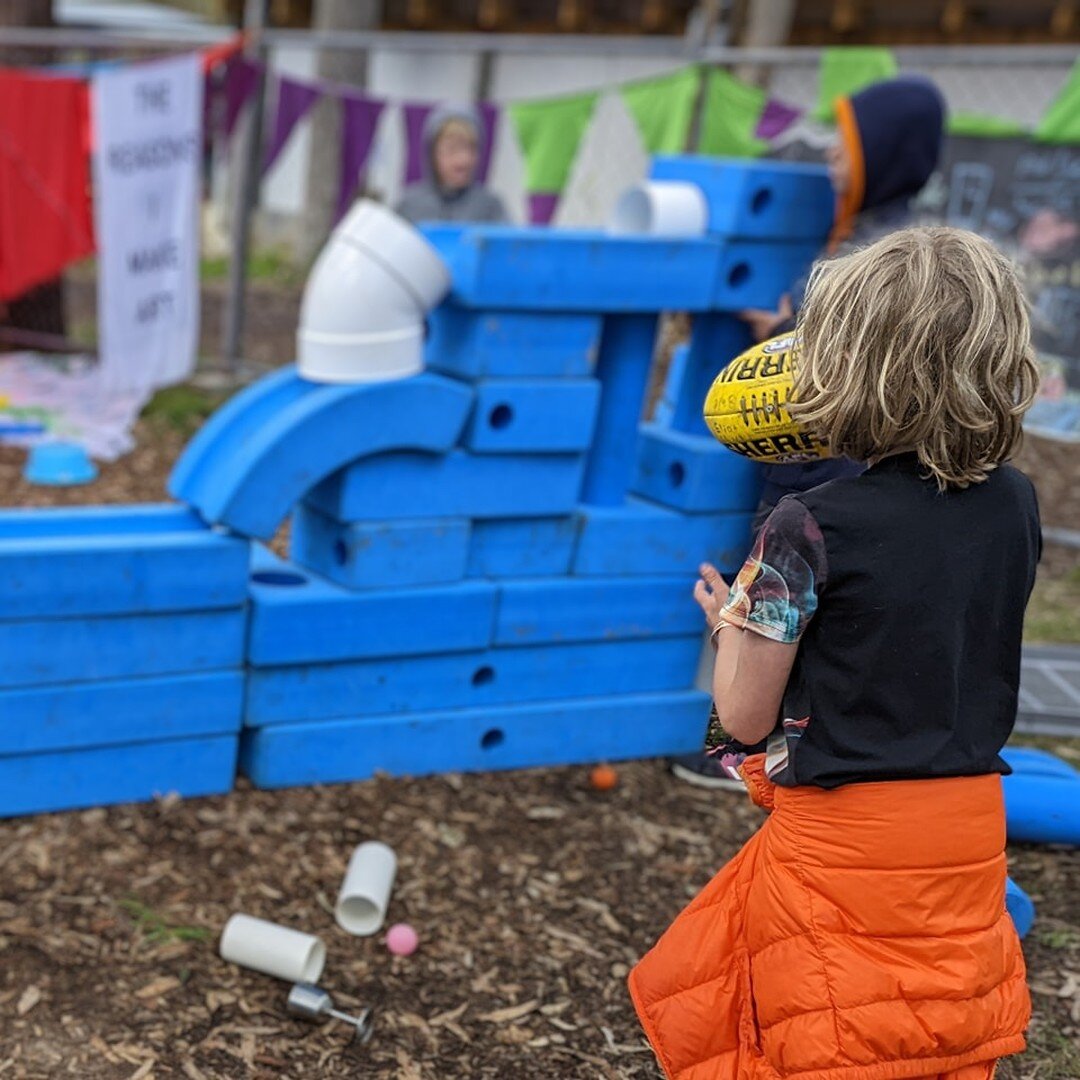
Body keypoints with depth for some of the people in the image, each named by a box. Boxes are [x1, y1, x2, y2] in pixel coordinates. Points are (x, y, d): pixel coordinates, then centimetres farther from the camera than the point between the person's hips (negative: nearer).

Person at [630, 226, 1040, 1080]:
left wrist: (729, 620, 8)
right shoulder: (1015, 506, -4)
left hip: (840, 839, -5)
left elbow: (746, 717, -11)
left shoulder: (809, 532, -20)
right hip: (971, 835, 5)